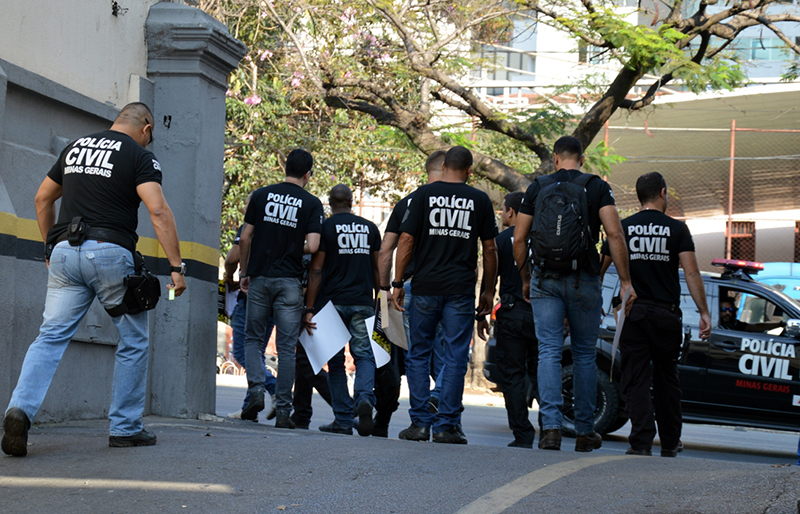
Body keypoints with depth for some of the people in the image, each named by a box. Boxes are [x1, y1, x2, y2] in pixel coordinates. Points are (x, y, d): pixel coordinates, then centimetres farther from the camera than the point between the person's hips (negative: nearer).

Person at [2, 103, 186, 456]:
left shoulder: (76, 147, 19)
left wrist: (51, 248, 32)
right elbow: (158, 210, -11)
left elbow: (43, 199, 25)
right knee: (133, 342, 11)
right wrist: (176, 266, -12)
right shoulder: (139, 155, 1)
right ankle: (125, 428, 13)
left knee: (51, 336, 2)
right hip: (110, 251, -4)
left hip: (64, 252, 4)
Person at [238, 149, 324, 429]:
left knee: (253, 338, 15)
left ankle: (256, 389, -6)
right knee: (286, 347, 3)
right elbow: (312, 246, -10)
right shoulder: (312, 203, -1)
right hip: (289, 281, -1)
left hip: (259, 278, 1)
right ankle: (283, 410, 0)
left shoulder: (261, 195, 4)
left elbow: (245, 239, 3)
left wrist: (245, 272, 14)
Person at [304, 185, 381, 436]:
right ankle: (365, 398, -23)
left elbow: (316, 270, -6)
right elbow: (377, 268, 10)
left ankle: (343, 419, 3)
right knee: (364, 355, 5)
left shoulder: (325, 227, -2)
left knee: (336, 361, 5)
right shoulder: (369, 227, 9)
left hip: (334, 302, -2)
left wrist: (310, 309, -5)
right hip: (363, 302, 2)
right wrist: (379, 301, 19)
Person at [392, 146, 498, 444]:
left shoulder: (424, 194, 2)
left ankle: (420, 422, 5)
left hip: (425, 286, 0)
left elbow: (406, 240, -2)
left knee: (419, 354, 9)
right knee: (455, 357, 3)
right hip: (461, 290, 0)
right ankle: (446, 425, 1)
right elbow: (489, 248, 5)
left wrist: (397, 283, 3)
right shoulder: (480, 200, 4)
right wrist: (489, 290, 13)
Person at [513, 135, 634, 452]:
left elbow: (519, 239, 7)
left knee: (549, 352, -1)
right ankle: (585, 432, 15)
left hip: (544, 279, 1)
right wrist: (625, 282, -6)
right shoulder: (597, 187, 2)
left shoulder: (537, 188, 7)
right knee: (585, 355, 10)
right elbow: (614, 235, -9)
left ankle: (550, 426, -16)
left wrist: (525, 279, 19)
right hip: (584, 281, -1)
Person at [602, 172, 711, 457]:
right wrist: (704, 312, -5)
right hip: (667, 314, 0)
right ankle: (670, 444, 21)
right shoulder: (677, 229, 0)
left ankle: (642, 441, -12)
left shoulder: (623, 228, 4)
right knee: (667, 378, 13)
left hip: (633, 313, 0)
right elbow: (691, 273, -7)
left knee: (635, 380, 0)